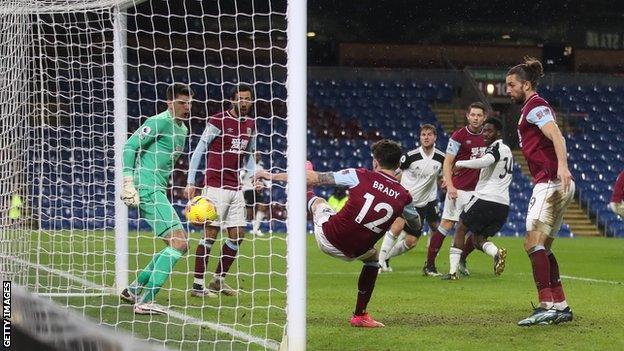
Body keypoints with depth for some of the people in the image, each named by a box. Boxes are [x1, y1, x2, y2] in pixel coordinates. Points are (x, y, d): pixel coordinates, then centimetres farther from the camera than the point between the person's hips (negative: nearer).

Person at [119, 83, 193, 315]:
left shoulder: (183, 130, 18)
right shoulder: (159, 122, -10)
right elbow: (129, 147, -13)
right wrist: (128, 183, -19)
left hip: (157, 191, 10)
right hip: (146, 189, -10)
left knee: (177, 245, 11)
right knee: (179, 242, -16)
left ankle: (133, 289, 20)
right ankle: (145, 301, -15)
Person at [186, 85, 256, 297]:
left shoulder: (250, 125, 13)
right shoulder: (218, 121, -7)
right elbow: (199, 151, -5)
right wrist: (190, 182, -9)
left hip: (236, 188, 7)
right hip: (215, 186, -7)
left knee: (237, 236, 6)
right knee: (210, 233, -8)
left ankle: (218, 280, 19)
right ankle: (198, 284, -3)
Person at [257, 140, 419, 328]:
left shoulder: (359, 176, -12)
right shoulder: (403, 196, -6)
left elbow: (314, 178, -7)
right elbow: (416, 223, 14)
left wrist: (273, 176, 2)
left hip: (327, 236, -1)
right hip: (351, 252, 1)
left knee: (317, 200, 28)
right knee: (374, 257, 35)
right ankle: (360, 315, 31)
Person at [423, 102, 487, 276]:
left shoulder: (485, 138, 11)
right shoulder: (459, 136, -7)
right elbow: (447, 163, -9)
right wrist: (449, 185, -21)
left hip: (476, 190, 6)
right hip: (458, 189, -6)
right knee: (447, 225, -8)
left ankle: (461, 260, 20)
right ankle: (429, 264, -3)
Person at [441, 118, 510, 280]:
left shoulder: (496, 148, -7)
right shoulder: (507, 150, 22)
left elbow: (485, 162, -28)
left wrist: (460, 163, -16)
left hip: (485, 198, -8)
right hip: (503, 204, 8)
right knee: (478, 239, 16)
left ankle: (453, 270, 1)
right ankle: (496, 252, -15)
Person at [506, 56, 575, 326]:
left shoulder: (535, 106, -7)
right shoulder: (533, 107, 24)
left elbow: (557, 136, -22)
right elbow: (553, 138, 28)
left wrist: (562, 166, -37)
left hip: (550, 182, -11)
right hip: (549, 184, 11)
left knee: (533, 242, -17)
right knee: (542, 247, 12)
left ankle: (546, 306, -24)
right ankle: (561, 306, 13)